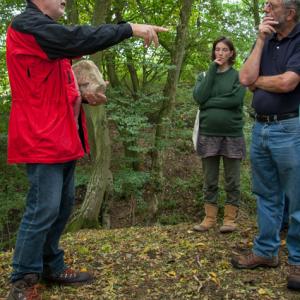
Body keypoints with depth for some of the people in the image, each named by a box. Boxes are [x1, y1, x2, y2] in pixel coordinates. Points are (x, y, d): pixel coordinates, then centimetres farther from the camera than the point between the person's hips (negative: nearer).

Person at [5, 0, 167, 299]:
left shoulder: (43, 31, 22)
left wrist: (83, 94, 7)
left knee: (63, 205, 13)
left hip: (61, 136, 10)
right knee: (43, 210, -7)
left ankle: (52, 267, 25)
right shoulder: (27, 25, -11)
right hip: (42, 137, -10)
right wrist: (130, 28, -21)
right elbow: (78, 38, -24)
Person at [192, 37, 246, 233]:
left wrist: (209, 103, -7)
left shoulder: (239, 75, 4)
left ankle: (231, 219, 15)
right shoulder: (205, 75, 12)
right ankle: (210, 218, 17)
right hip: (208, 134, 2)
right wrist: (212, 70, -6)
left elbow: (235, 99, -14)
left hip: (232, 135, -2)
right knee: (210, 181, 8)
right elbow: (200, 97, -8)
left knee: (232, 181, 4)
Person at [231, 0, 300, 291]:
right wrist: (261, 40, -3)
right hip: (260, 128, 7)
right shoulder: (265, 42, 12)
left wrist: (257, 80, -2)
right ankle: (266, 251, 26)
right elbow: (246, 79, -2)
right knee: (266, 196, 14)